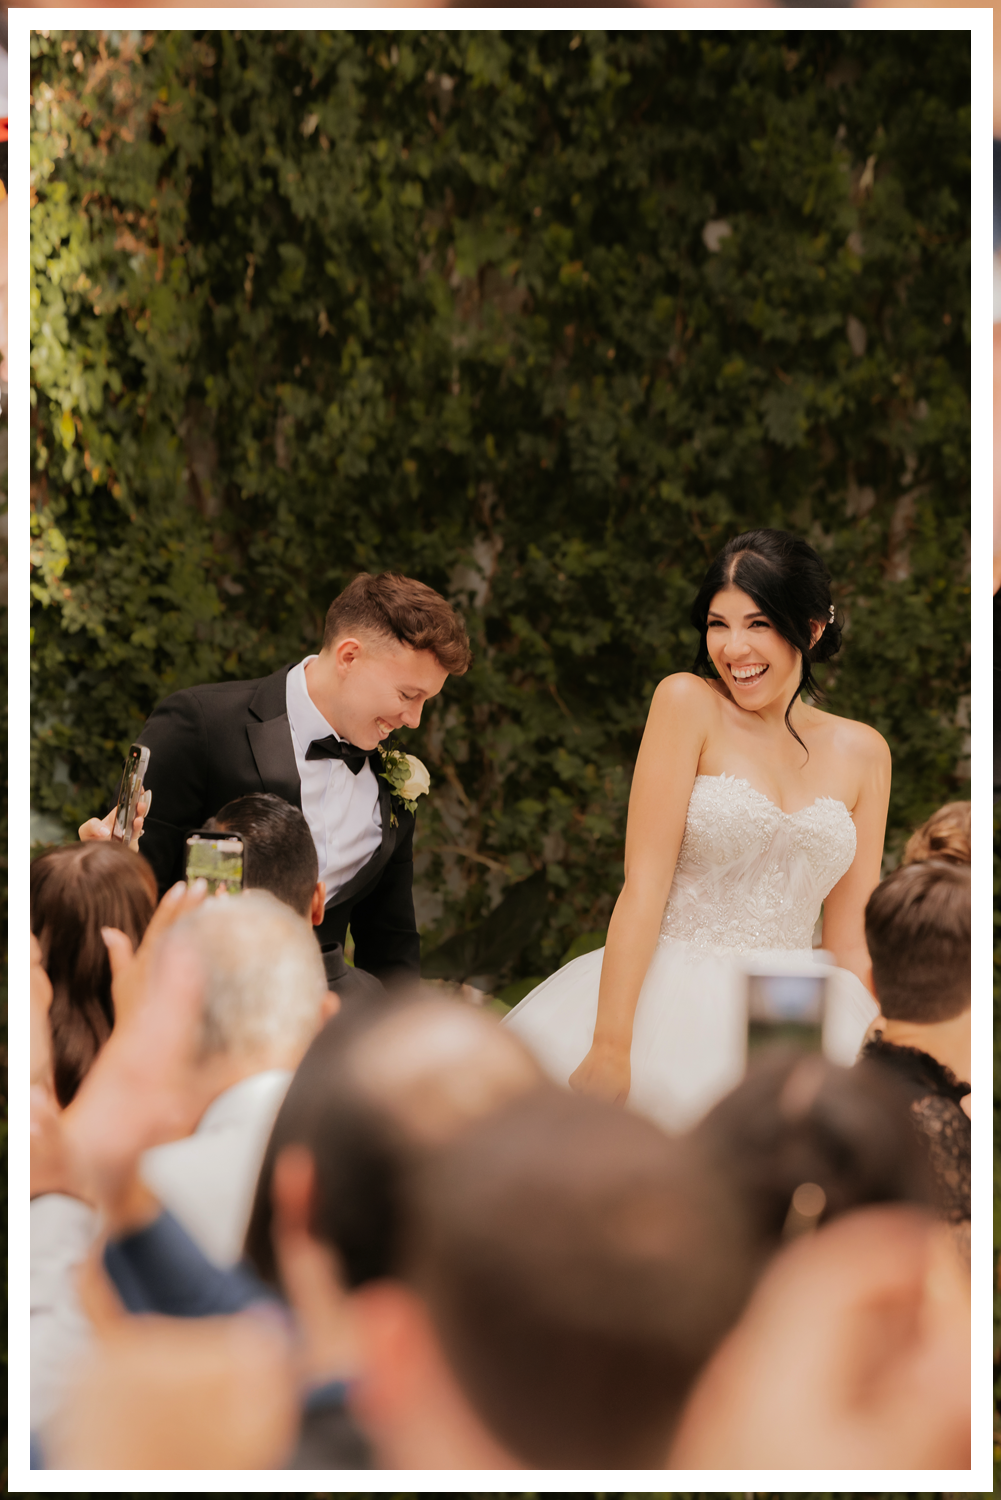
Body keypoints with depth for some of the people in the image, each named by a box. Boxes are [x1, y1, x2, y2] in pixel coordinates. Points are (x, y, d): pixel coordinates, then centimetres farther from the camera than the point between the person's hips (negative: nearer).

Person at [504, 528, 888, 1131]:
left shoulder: (862, 752, 11)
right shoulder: (687, 702, -1)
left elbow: (850, 936, 13)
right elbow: (644, 882, -9)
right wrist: (609, 1048, -16)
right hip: (672, 1011, -3)